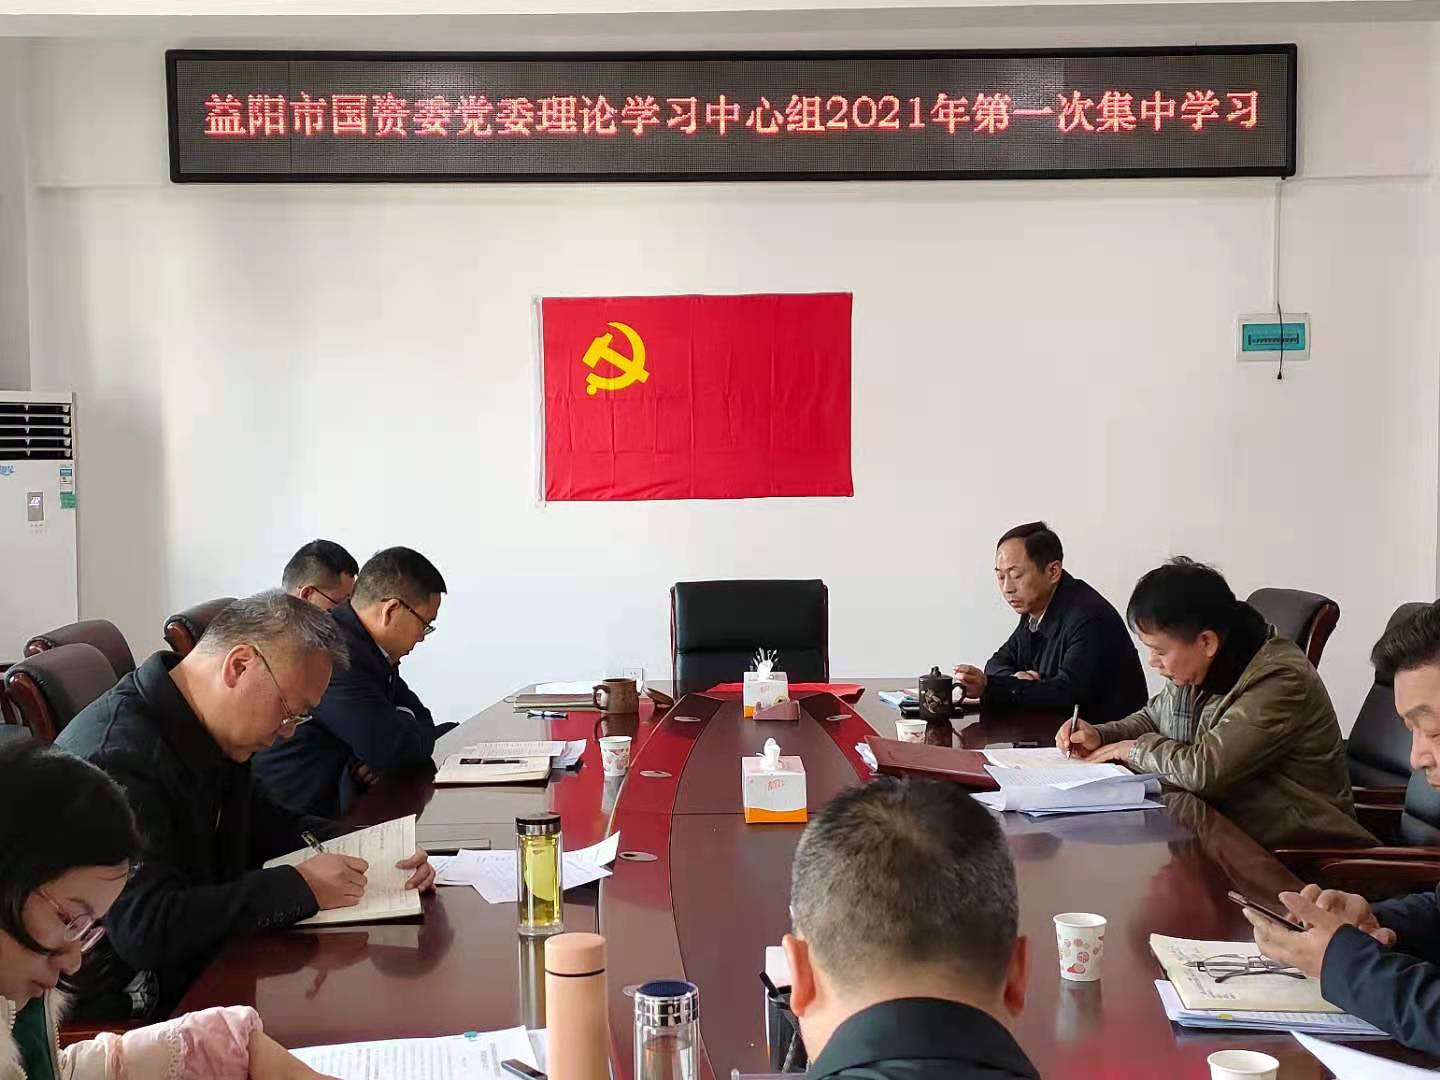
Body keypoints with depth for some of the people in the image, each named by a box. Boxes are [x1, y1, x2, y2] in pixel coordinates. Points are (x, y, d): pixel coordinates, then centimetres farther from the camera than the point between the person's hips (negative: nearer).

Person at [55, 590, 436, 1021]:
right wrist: (301, 887, -24)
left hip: (204, 965, 9)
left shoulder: (213, 739, 6)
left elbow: (271, 824, 19)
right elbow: (146, 927, -30)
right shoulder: (117, 758, -24)